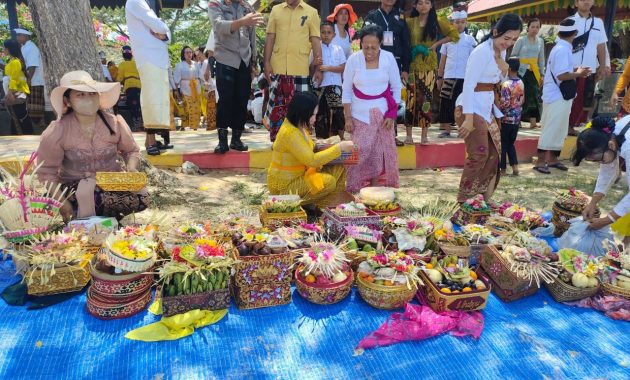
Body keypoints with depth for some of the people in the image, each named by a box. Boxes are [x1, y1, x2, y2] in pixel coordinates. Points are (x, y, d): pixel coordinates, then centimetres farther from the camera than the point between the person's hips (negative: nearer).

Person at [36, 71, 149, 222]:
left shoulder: (115, 123, -5)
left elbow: (132, 151, 10)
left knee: (142, 198, -27)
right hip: (75, 186, -1)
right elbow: (46, 172, -6)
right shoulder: (57, 131, -10)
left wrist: (131, 168, -13)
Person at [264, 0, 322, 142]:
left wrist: (318, 68, -3)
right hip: (277, 67, 2)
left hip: (300, 69, -2)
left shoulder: (311, 12, 3)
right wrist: (266, 63, 0)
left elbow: (316, 41, 2)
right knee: (277, 105, 7)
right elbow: (270, 38, 8)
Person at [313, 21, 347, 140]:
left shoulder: (338, 49, 6)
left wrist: (328, 68, -13)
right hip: (321, 86, -1)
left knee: (338, 112, 0)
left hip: (336, 86, 1)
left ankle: (341, 139, 10)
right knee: (322, 113, 5)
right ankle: (323, 139, 15)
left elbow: (342, 68, -1)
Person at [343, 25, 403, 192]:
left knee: (380, 151, 2)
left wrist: (392, 115, -7)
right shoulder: (353, 59, -8)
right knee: (360, 151, -6)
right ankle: (355, 188, 4)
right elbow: (346, 91, -2)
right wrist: (347, 117, -6)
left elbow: (396, 88, 0)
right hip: (360, 113, -1)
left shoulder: (388, 58, -7)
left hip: (382, 112, 1)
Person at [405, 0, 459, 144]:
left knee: (426, 99, 0)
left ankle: (424, 135, 6)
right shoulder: (409, 22, 3)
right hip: (412, 65, 0)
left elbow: (455, 35, 7)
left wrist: (436, 44, -1)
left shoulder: (438, 22, 5)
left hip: (429, 66, 0)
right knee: (411, 99, -2)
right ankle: (409, 134, 5)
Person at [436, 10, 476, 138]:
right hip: (448, 77, 1)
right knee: (446, 104, 1)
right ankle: (447, 130, 9)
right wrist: (439, 77, 9)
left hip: (464, 77, -1)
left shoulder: (470, 39, 4)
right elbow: (442, 60, 11)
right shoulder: (447, 39, 8)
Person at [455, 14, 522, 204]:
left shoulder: (501, 52, 10)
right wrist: (469, 118, -26)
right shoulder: (482, 52, -17)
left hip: (487, 107, 9)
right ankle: (463, 200, 6)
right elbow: (468, 85, -21)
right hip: (471, 107, -9)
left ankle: (486, 198, 23)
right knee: (479, 154, -6)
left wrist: (504, 71, -3)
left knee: (494, 153, 11)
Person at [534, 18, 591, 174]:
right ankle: (540, 161, 0)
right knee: (550, 130, -6)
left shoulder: (561, 48, 13)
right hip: (557, 97, -10)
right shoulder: (562, 50, -18)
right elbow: (562, 75, -24)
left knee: (559, 129, 14)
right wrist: (579, 74, -9)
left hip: (560, 96, 10)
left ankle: (553, 159, 22)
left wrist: (576, 72, 7)